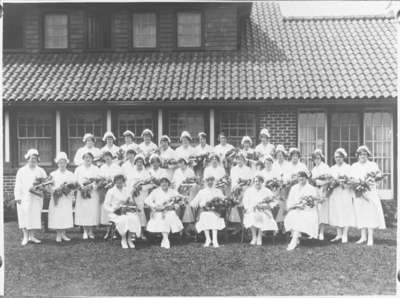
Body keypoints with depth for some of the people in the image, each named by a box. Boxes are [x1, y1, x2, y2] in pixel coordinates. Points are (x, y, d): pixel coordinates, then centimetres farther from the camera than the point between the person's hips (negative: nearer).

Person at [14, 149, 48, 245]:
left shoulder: (40, 171, 11)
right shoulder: (22, 171, 7)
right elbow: (18, 185, 3)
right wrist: (18, 197, -5)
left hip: (37, 198, 2)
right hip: (24, 197, -2)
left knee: (35, 216, 2)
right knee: (24, 216, -3)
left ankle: (32, 236, 12)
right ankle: (25, 237, 3)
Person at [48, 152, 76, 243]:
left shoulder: (70, 174, 11)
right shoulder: (53, 174, 8)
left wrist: (70, 190, -13)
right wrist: (55, 190, -16)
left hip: (67, 198, 1)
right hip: (56, 198, -1)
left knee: (66, 215, -1)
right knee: (57, 216, -4)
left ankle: (64, 234, 10)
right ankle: (58, 235, 5)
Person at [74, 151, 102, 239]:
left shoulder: (96, 169, 11)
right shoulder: (78, 169, 13)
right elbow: (76, 180, 3)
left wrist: (91, 186, -16)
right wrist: (82, 186, -15)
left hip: (93, 193, 0)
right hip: (82, 192, 0)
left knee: (93, 211, -6)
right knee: (83, 211, -4)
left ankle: (91, 231, 4)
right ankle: (85, 231, 5)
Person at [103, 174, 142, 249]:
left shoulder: (127, 190, 16)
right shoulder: (111, 191, 4)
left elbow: (131, 202, 18)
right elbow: (106, 205, 0)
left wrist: (131, 204, -5)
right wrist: (113, 209, -17)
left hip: (126, 211, 3)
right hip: (114, 213, -3)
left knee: (134, 218, -30)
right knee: (123, 220, -36)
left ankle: (130, 239, -18)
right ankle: (123, 240, -18)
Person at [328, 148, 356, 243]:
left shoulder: (347, 167, 2)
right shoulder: (332, 168, 16)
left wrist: (344, 181, -22)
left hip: (345, 193, -4)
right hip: (334, 193, 4)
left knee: (345, 213, -4)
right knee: (336, 213, 4)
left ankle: (345, 235, 0)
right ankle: (339, 234, 12)